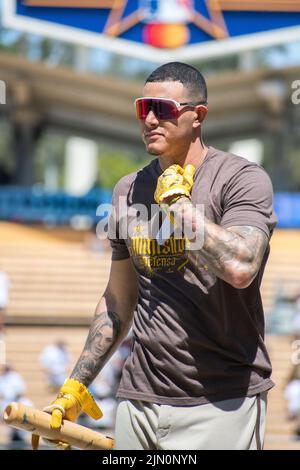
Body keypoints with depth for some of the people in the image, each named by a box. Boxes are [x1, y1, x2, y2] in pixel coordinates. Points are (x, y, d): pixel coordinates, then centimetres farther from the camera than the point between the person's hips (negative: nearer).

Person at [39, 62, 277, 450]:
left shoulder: (242, 179, -6)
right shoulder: (129, 190, 12)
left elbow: (239, 268, -24)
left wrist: (178, 200, -14)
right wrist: (76, 387, 17)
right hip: (140, 400, 5)